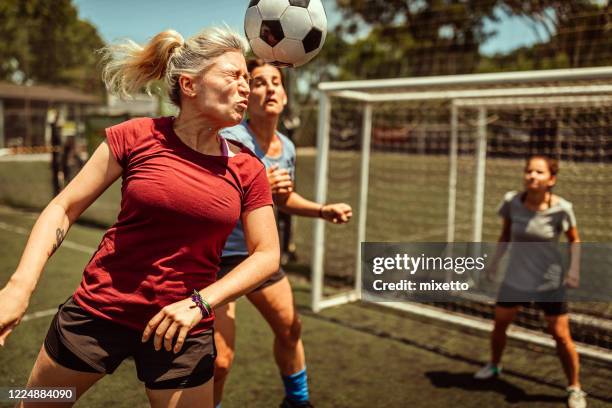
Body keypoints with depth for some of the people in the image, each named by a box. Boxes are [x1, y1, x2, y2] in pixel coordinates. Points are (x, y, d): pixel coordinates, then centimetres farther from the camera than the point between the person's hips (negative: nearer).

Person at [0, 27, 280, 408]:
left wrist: (200, 303, -15)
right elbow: (63, 209, -4)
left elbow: (268, 255, -3)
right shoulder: (137, 136, -9)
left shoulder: (248, 169, -5)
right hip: (98, 310, 0)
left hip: (181, 329, 0)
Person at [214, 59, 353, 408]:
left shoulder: (287, 148, 0)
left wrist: (324, 210, 7)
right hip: (218, 254, -7)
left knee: (290, 329, 20)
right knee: (221, 360, -10)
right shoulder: (231, 140, -23)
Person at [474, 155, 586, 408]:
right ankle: (494, 365, 42)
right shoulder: (512, 201, -13)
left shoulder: (561, 208, -19)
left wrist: (574, 269, -13)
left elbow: (574, 240, -2)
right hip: (515, 277, 3)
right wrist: (495, 260, 6)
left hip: (549, 282, -2)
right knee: (499, 324, 14)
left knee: (561, 336, 0)